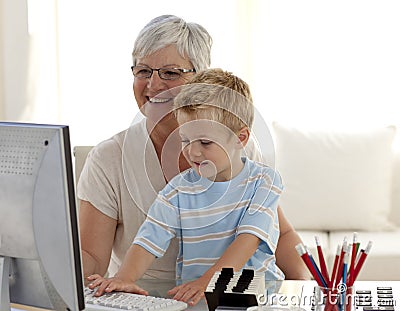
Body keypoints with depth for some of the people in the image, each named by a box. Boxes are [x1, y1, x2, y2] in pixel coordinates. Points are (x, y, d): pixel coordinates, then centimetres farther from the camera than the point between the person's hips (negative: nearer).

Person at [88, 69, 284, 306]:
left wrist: (207, 282, -27)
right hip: (191, 296, 0)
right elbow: (147, 243, -3)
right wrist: (125, 278, -24)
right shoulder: (179, 190, 4)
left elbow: (248, 239, -14)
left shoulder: (264, 181, -1)